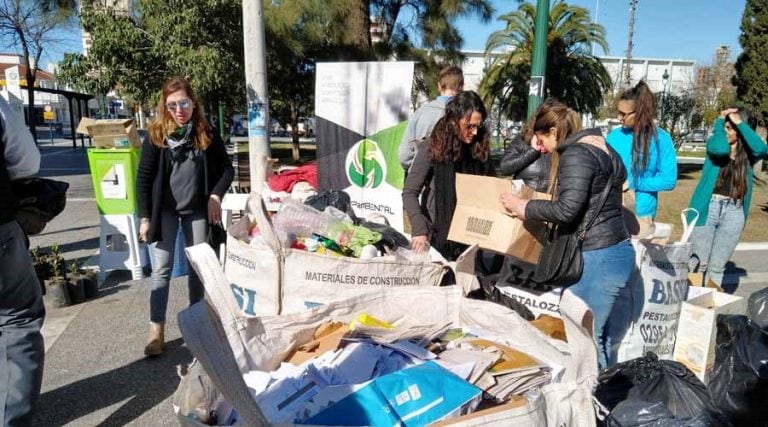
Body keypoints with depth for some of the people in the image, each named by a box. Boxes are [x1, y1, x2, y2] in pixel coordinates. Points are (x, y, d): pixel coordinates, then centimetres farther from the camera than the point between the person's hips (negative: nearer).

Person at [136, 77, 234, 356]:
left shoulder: (206, 134, -2)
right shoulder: (156, 135, -6)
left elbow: (226, 169, 6)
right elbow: (143, 177, -4)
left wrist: (216, 195, -10)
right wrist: (145, 217, -8)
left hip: (197, 210, 2)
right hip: (165, 211, -1)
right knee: (161, 268, 2)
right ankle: (156, 330, 8)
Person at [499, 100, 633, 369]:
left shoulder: (575, 154, -14)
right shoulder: (602, 148, 17)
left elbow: (567, 209, -23)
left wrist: (524, 207, -10)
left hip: (596, 258, -10)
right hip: (616, 252, 10)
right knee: (599, 334, 17)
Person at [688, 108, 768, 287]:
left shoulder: (748, 153, 4)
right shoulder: (715, 142, 2)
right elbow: (719, 148, -21)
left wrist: (740, 122, -13)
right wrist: (720, 121, -8)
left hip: (733, 213, 1)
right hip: (708, 209, -1)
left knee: (717, 267, 8)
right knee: (699, 263, 3)